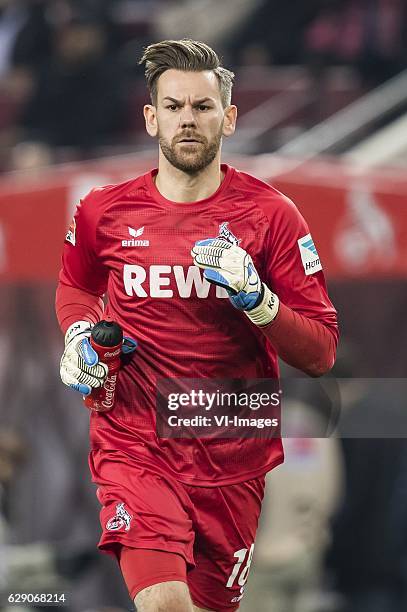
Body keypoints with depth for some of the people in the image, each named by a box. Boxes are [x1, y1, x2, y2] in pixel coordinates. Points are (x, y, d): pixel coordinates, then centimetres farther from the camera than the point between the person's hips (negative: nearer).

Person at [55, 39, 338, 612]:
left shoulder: (270, 215, -3)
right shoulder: (104, 212, 1)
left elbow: (321, 353, -4)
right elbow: (76, 286, 25)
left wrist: (257, 299, -20)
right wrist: (79, 335, 4)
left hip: (233, 460, 1)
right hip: (135, 448, -1)